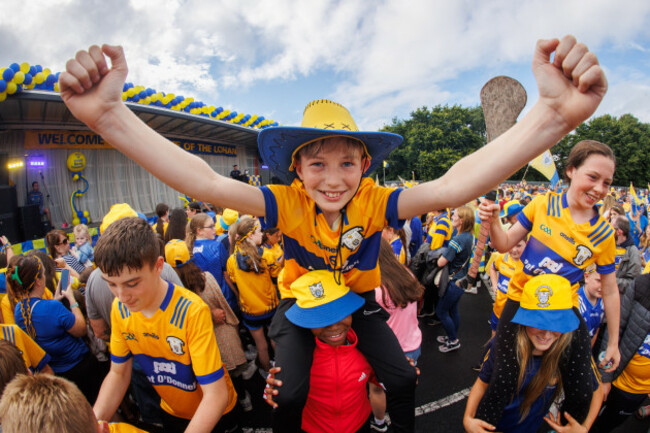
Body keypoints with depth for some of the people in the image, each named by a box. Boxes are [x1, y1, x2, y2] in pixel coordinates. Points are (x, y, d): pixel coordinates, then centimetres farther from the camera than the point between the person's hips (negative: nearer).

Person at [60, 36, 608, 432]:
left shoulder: (375, 202, -26)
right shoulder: (287, 204, -27)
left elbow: (453, 186, -40)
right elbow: (205, 183, -39)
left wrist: (553, 116, -54)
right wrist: (109, 115, -50)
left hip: (359, 299, 1)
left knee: (403, 378, -5)